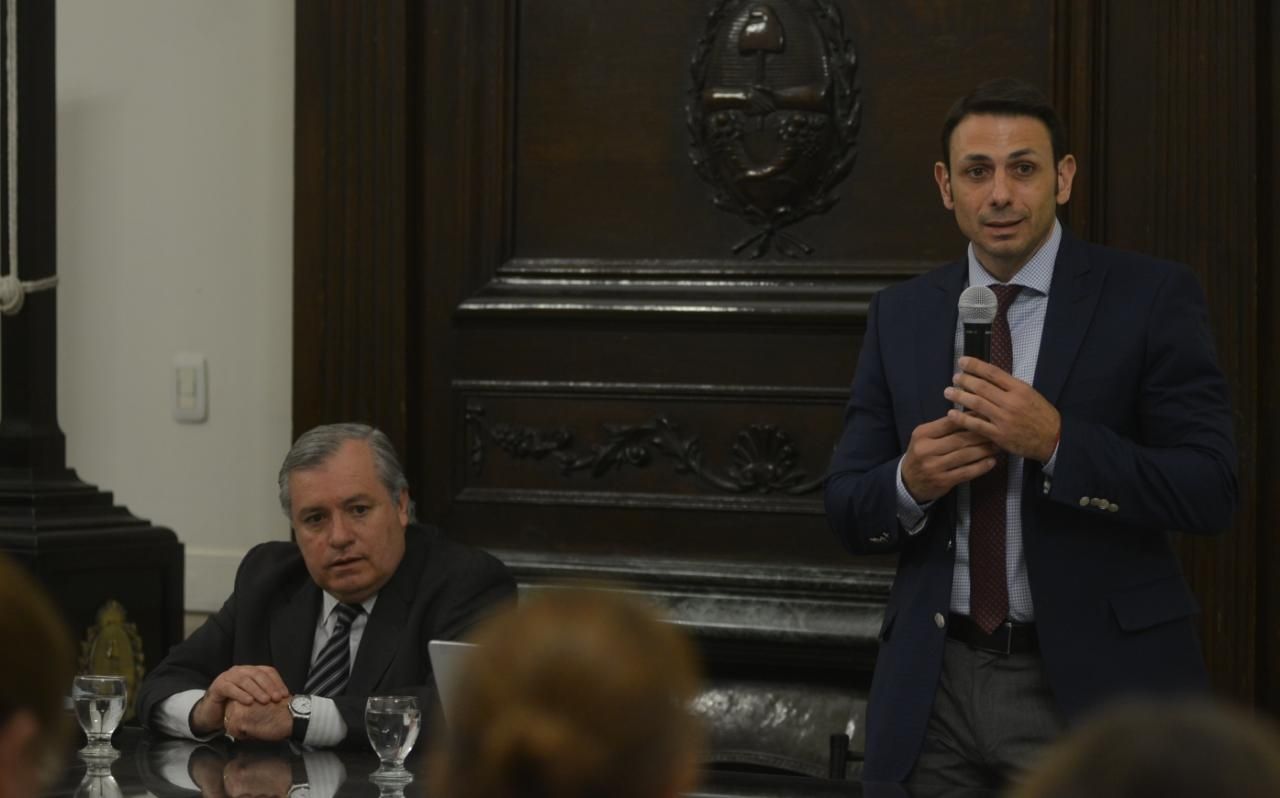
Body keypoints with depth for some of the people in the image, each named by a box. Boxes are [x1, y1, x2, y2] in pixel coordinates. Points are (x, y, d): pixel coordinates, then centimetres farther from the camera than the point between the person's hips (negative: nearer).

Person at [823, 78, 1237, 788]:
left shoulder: (1151, 297, -5)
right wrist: (909, 482, -16)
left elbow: (1211, 490, -12)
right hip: (934, 687, 3)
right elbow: (847, 510, 7)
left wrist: (1056, 441, -24)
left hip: (1095, 681, -3)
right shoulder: (900, 315, 6)